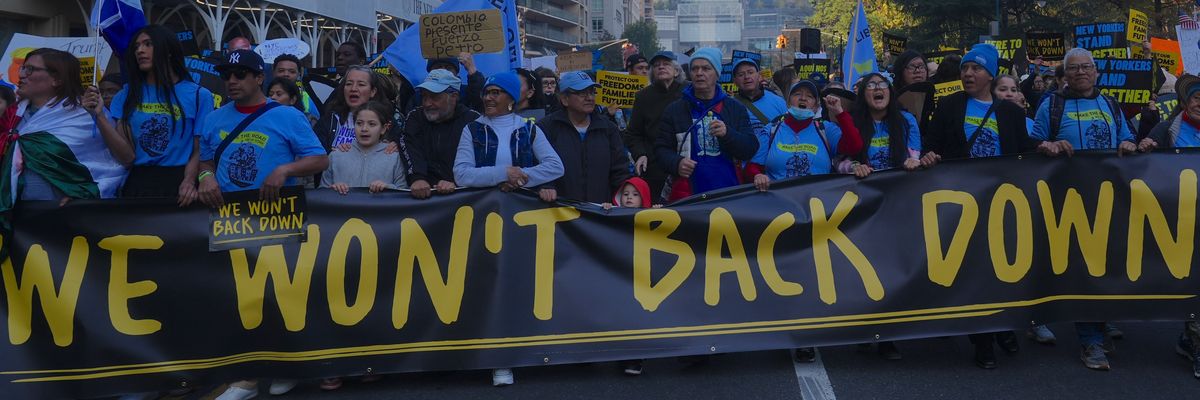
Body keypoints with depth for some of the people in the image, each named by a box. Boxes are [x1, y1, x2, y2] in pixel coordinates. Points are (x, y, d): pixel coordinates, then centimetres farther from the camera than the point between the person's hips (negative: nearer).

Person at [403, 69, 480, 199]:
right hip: (424, 193, 3)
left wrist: (456, 183, -23)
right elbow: (410, 153, -5)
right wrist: (417, 179, -25)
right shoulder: (415, 117, 12)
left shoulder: (473, 120, 4)